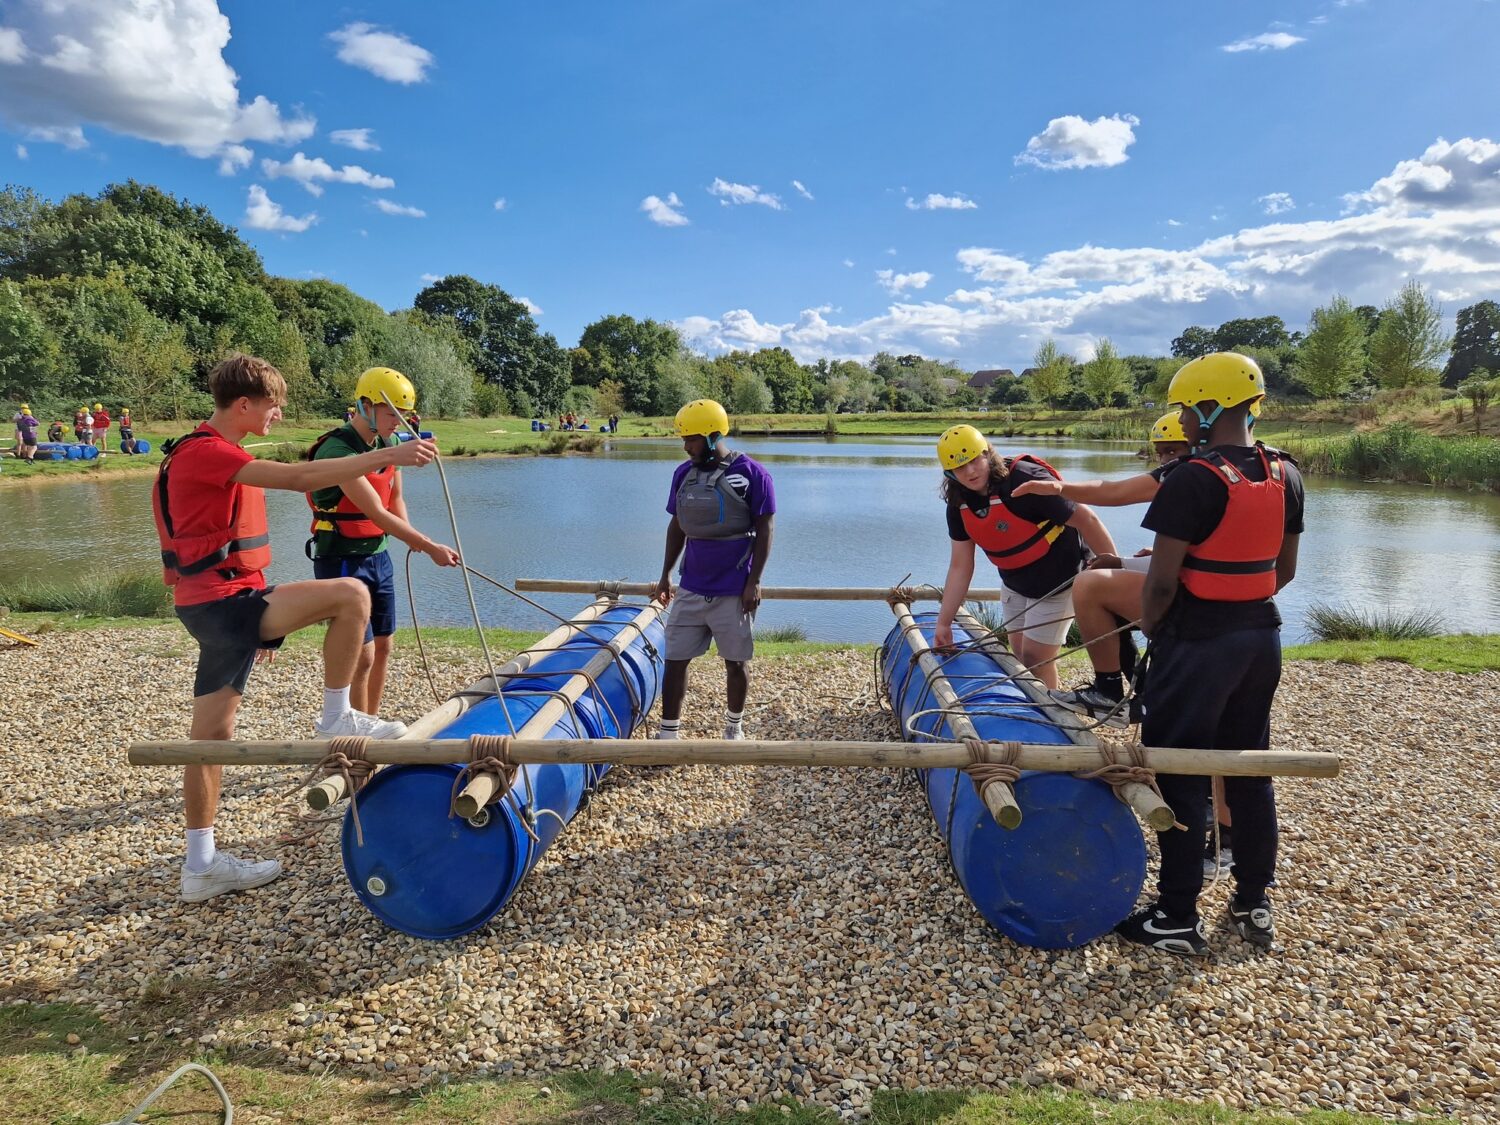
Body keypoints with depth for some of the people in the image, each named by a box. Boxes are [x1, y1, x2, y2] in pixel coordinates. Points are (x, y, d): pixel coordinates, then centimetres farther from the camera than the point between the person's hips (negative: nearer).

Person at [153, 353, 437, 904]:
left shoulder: (215, 453, 19)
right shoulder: (205, 452, -15)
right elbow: (299, 477, -29)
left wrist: (261, 622, 26)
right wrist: (386, 456, -29)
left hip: (222, 608, 11)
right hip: (222, 603, -11)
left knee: (212, 732, 13)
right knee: (350, 595, -20)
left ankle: (201, 864, 22)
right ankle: (336, 719, -5)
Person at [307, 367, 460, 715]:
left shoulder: (388, 443, 6)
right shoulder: (338, 449, -21)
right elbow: (376, 513, -26)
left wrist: (409, 534, -6)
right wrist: (430, 547, -27)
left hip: (378, 556, 9)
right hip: (342, 561, -8)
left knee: (383, 647, 14)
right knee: (362, 655, -7)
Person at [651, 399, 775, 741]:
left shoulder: (751, 474, -9)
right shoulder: (683, 473, 6)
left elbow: (764, 531, -8)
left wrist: (753, 582, -11)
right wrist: (665, 575, 12)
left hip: (734, 591, -4)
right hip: (691, 588, 4)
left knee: (736, 662, 9)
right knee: (675, 659, 3)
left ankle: (734, 727, 29)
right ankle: (668, 733, 13)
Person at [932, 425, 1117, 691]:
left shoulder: (1026, 480, -31)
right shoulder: (959, 503, -10)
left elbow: (1085, 519, -26)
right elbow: (960, 566, -3)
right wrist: (944, 623, -4)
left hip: (1057, 581, -7)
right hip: (1015, 585, 7)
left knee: (1035, 658, -5)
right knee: (1020, 656, 14)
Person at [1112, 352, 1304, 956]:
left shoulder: (1194, 479, -20)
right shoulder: (1285, 474, 4)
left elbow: (1162, 581, -19)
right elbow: (1285, 569, 12)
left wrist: (1149, 627, -2)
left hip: (1198, 642, -8)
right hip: (1261, 636, 8)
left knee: (1181, 775, 3)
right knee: (1250, 770, 17)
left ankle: (1178, 917, 12)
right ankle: (1254, 906, 28)